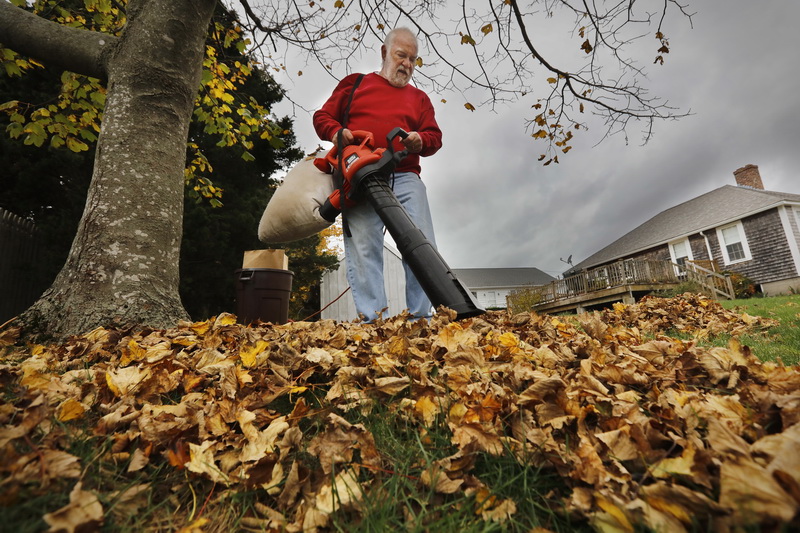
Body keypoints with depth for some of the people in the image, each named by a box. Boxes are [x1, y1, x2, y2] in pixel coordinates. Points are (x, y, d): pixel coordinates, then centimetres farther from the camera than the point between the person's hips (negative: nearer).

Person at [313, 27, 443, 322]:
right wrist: (335, 131, -6)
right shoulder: (354, 84, 20)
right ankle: (372, 319, -10)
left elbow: (435, 135, 17)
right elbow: (322, 117, 17)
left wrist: (421, 141, -6)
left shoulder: (419, 98, 25)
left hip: (405, 178, 2)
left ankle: (420, 316, -5)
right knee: (363, 248, -12)